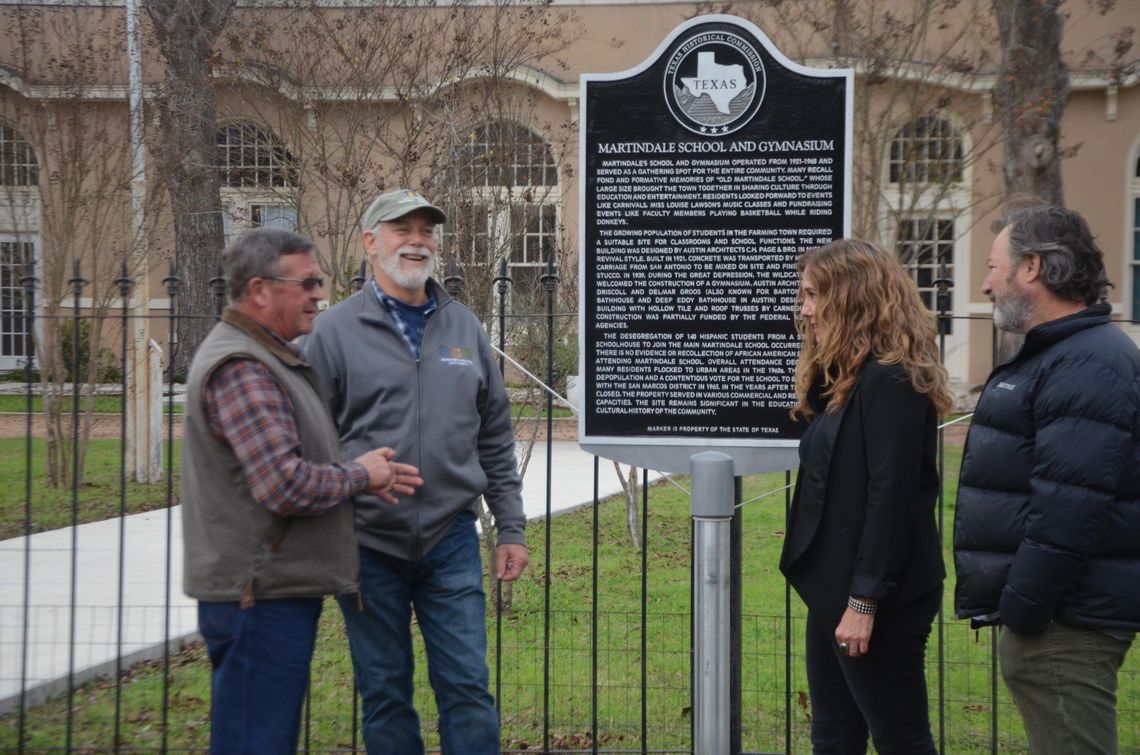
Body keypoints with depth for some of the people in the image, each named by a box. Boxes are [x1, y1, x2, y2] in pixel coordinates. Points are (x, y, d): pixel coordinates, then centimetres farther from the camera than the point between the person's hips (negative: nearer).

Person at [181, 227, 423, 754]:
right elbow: (285, 486, -26)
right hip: (258, 594, -11)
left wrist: (364, 473, 6)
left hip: (281, 589, 11)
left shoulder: (272, 359, 17)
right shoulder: (240, 370, -18)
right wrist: (359, 476, -8)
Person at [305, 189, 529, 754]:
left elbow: (495, 441, 13)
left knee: (468, 689, 2)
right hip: (369, 548, -2)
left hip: (452, 543, 2)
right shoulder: (336, 332, -3)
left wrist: (510, 529, 9)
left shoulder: (464, 328, 9)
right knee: (384, 695, 8)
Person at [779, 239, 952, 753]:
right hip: (836, 592, 10)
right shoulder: (846, 380, 15)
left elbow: (892, 497, -21)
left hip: (878, 598, -10)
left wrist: (864, 601, -22)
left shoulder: (891, 382, -16)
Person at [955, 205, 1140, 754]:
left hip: (1065, 625, -11)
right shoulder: (1058, 355, 19)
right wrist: (1014, 606, 19)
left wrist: (1022, 607, -22)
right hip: (1051, 616, 11)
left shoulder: (1087, 366, -17)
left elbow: (1069, 510, -26)